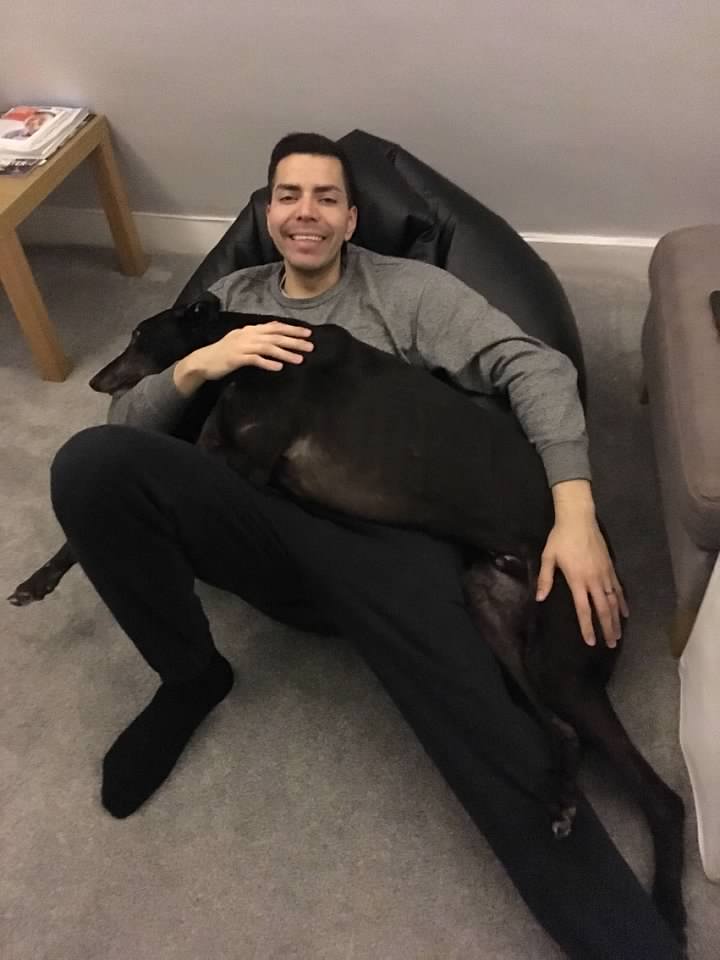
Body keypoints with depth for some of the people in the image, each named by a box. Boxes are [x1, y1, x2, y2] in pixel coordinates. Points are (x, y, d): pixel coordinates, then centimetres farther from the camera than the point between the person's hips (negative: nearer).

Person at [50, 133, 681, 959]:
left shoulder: (406, 287, 12)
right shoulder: (228, 299, 22)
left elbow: (535, 367, 1)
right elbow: (125, 424, 17)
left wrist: (575, 508, -15)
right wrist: (194, 366, -5)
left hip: (386, 535, -2)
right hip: (263, 527, 3)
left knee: (488, 737, -26)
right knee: (88, 462, -22)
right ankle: (190, 676, -2)